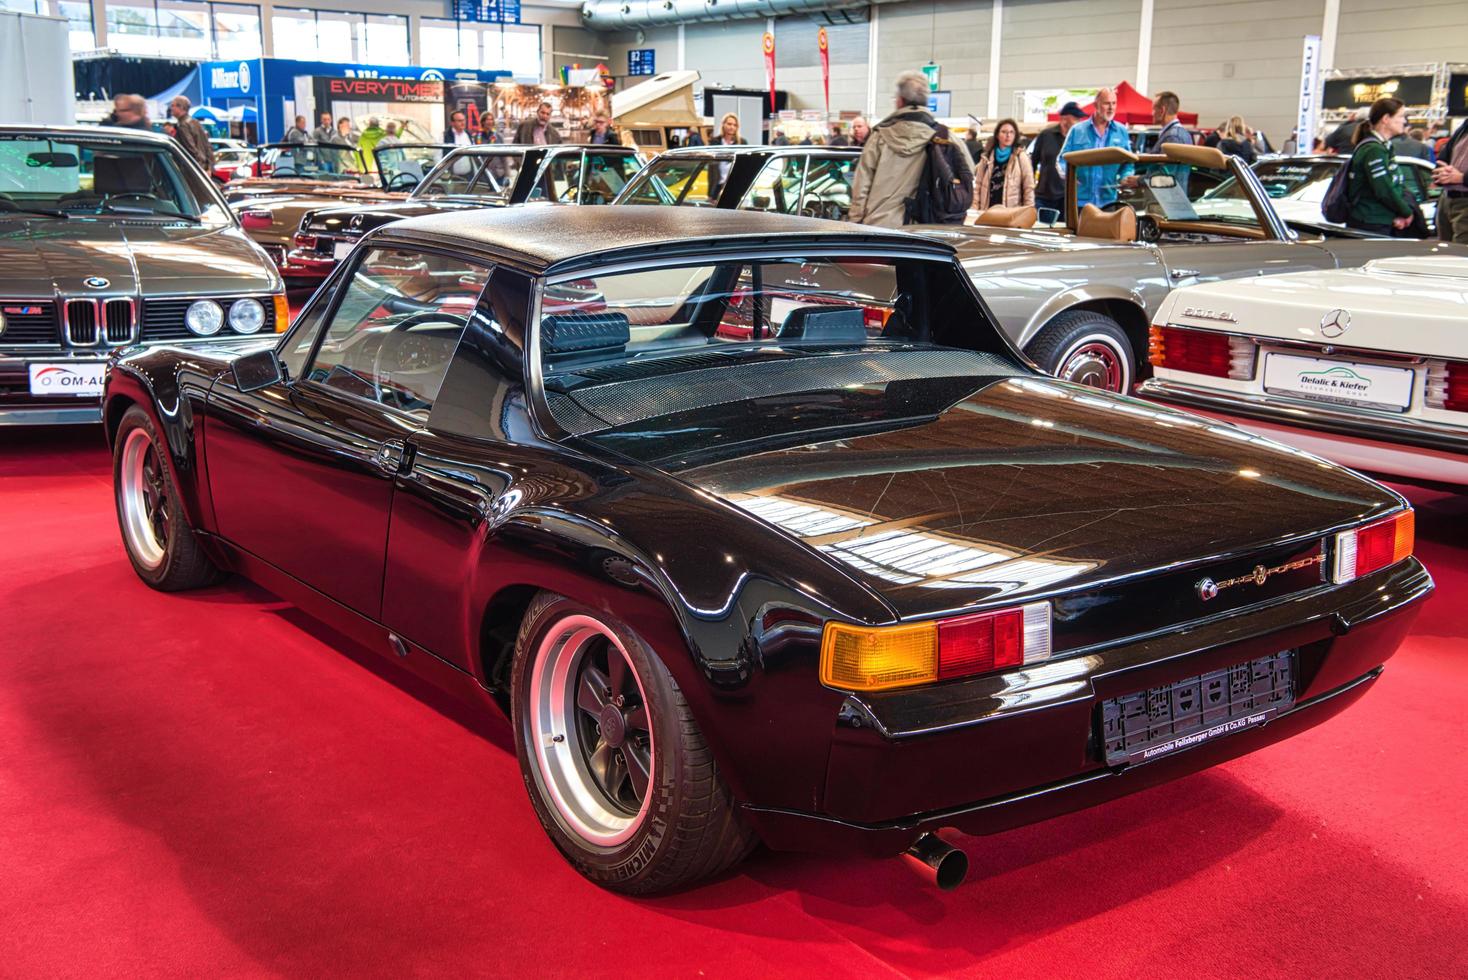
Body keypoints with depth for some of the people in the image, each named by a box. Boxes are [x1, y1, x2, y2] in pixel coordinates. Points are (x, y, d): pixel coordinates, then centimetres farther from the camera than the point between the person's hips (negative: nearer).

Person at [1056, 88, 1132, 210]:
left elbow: (1128, 163, 11)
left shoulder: (1121, 132, 10)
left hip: (1107, 201, 1)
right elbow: (1063, 159, 5)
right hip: (1080, 201, -1)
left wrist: (1125, 178, -10)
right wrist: (1067, 173, -15)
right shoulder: (1077, 130, 6)